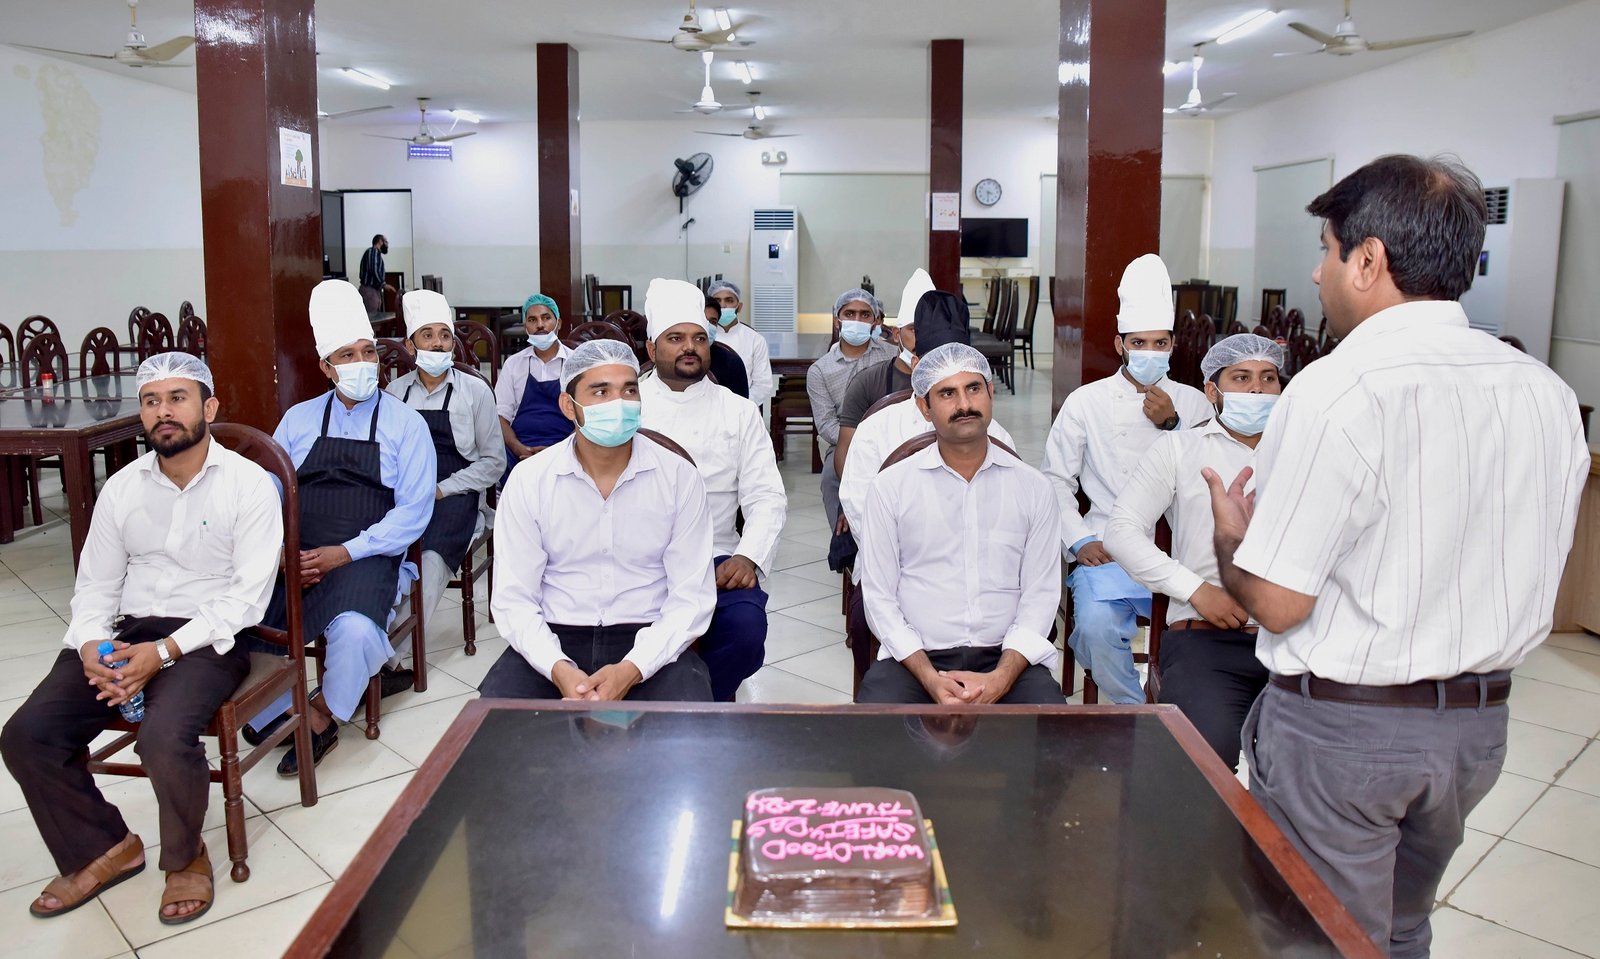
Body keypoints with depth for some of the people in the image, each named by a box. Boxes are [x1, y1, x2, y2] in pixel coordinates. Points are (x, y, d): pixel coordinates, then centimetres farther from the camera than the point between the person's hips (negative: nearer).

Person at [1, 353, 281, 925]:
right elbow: (95, 585, 12)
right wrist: (91, 646, -10)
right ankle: (103, 850, 10)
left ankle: (184, 857, 0)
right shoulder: (122, 487, 10)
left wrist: (164, 652, -20)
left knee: (164, 738, -31)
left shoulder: (249, 485, -6)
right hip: (124, 633, 6)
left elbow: (248, 594, -12)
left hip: (207, 637, -5)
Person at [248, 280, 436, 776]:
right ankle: (270, 713, 5)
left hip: (365, 557, -3)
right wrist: (282, 552, -9)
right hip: (294, 555, 3)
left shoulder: (405, 423, 5)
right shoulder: (298, 419, 15)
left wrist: (346, 552, -13)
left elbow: (414, 510, -3)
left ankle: (322, 715, -2)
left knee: (355, 628, -33)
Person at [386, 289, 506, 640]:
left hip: (455, 495, -2)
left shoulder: (474, 390, 6)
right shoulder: (396, 392, 14)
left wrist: (442, 489, -5)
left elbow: (493, 461, 5)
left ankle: (388, 656, -28)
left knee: (431, 559, -33)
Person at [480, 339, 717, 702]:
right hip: (555, 638, 1)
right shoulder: (528, 479, -2)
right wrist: (559, 670, -21)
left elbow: (692, 597, -6)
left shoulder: (679, 476, -5)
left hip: (647, 640, 0)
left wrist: (631, 669, -20)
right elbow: (514, 599, -3)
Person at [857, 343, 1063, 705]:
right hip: (916, 658, -1)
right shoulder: (890, 486, 4)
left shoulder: (1033, 488, 7)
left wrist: (1001, 678, -12)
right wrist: (930, 679, -12)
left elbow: (1040, 593, 4)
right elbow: (879, 595, 1)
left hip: (1007, 658, 1)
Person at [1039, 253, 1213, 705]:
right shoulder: (1086, 402, 8)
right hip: (1109, 549, -1)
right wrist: (1080, 541, -4)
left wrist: (1172, 426, -5)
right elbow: (1056, 478, 8)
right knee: (1097, 627, -28)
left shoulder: (1192, 403, 13)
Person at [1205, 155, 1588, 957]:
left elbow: (1275, 602, -19)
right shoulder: (1548, 393, 0)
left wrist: (1228, 534, -1)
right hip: (1478, 721, 7)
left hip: (1340, 727, -7)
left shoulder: (1340, 389, -22)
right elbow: (1528, 575, 9)